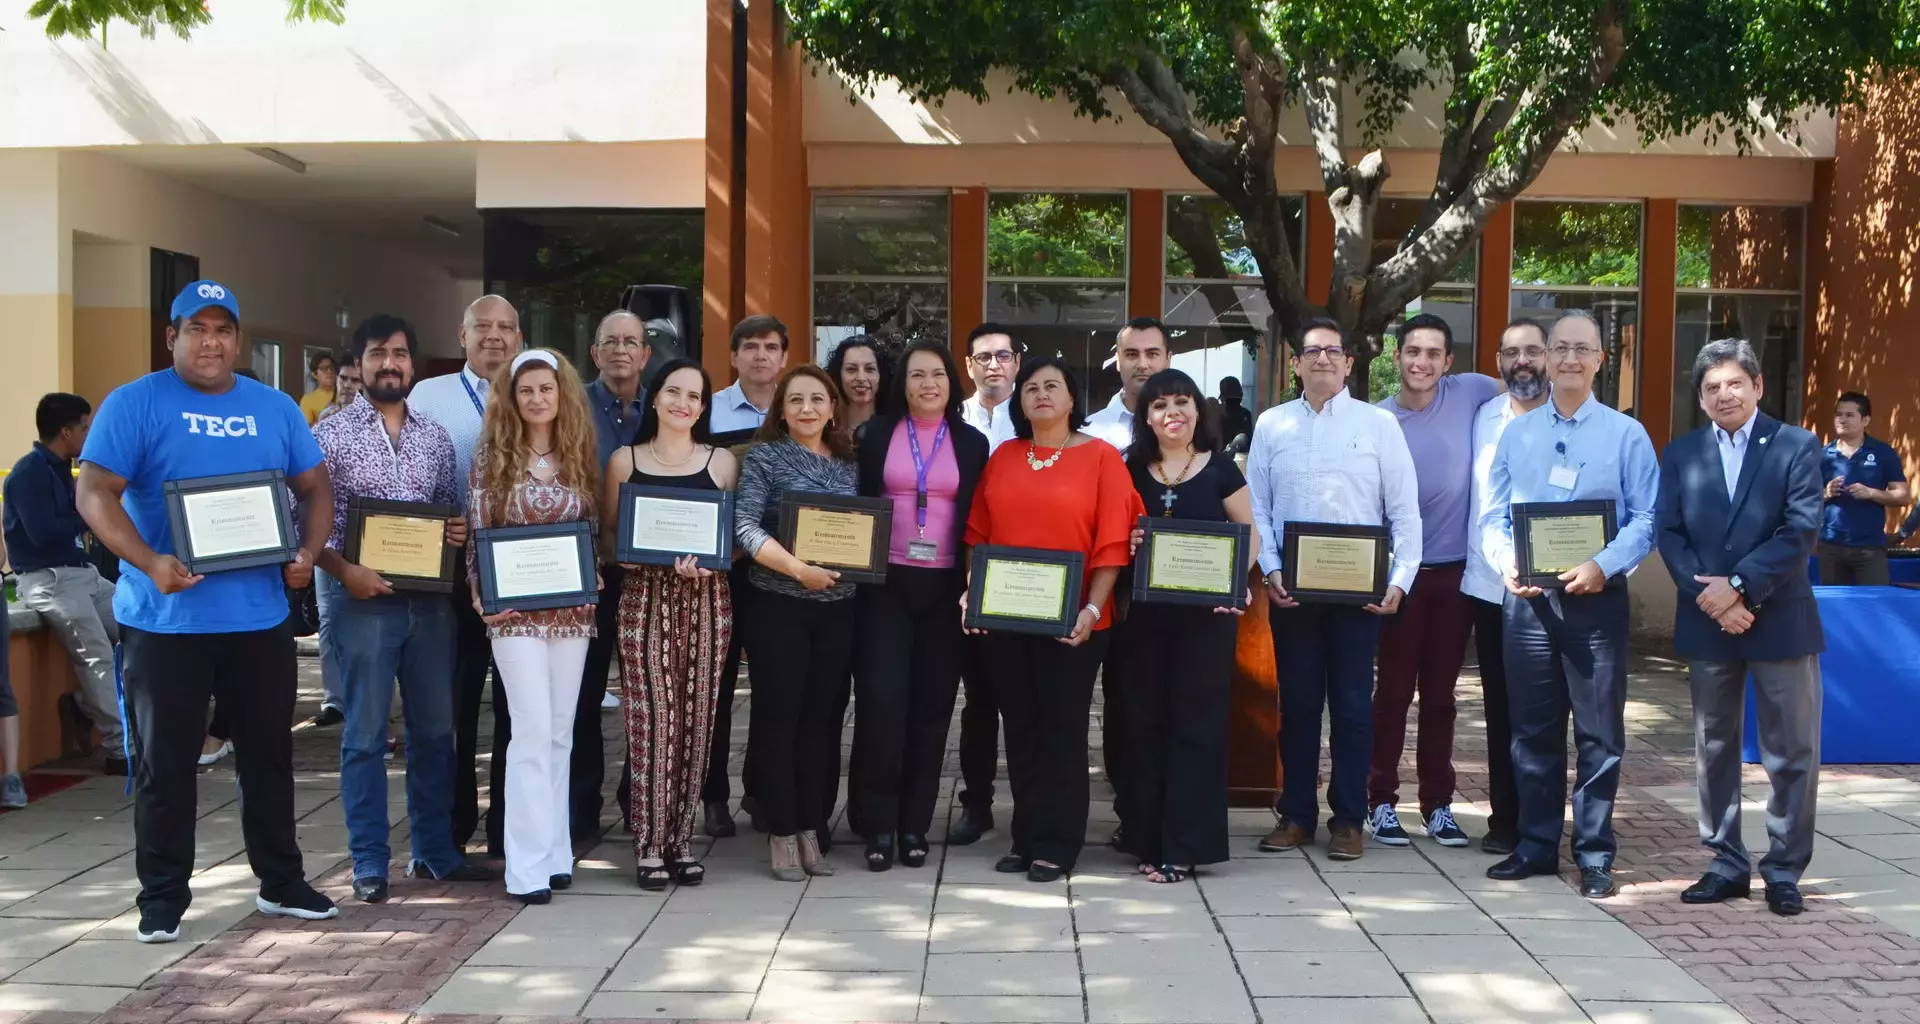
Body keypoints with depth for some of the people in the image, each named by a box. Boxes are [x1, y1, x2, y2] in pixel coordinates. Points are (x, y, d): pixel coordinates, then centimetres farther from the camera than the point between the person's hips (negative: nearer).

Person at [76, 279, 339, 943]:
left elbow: (315, 487, 14)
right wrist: (150, 563, -23)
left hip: (260, 618, 4)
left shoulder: (276, 408, 11)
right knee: (164, 763, 4)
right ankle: (162, 899, 16)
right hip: (164, 621, -4)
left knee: (269, 753, 12)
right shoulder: (134, 404, -3)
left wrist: (308, 552, -5)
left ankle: (281, 882, 25)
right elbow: (95, 494, -10)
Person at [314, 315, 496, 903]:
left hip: (430, 600, 5)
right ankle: (369, 864, 11)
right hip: (364, 599, -4)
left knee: (435, 730, 11)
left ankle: (434, 851, 23)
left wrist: (459, 531, -3)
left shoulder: (435, 437, 12)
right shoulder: (331, 434, -2)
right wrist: (344, 571, -18)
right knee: (365, 736, 2)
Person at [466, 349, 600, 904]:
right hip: (515, 609, -3)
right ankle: (529, 866, -6)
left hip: (572, 608, 4)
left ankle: (555, 853, 16)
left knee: (560, 732, 8)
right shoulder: (493, 456, 0)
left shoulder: (580, 457, 8)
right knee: (533, 728, -10)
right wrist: (481, 594, -11)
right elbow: (477, 532, -1)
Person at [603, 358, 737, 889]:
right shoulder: (625, 460, 10)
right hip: (644, 598, -1)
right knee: (650, 718, -6)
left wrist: (708, 559, -11)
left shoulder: (722, 462, 10)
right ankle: (649, 844, 1)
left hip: (705, 598, 1)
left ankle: (681, 839, 12)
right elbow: (607, 533, 10)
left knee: (695, 719, 1)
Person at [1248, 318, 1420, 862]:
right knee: (1297, 703, 8)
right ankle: (1296, 814, 18)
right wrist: (1269, 571, -5)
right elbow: (1256, 507, 6)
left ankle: (1348, 819, 13)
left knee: (1352, 704, 3)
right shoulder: (1271, 425, 7)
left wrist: (1399, 579, -7)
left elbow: (1404, 508, 1)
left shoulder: (1379, 424, 3)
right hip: (1291, 587, 1)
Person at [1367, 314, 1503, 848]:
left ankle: (1438, 804, 19)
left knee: (1440, 693, 11)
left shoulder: (1467, 394, -2)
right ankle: (1382, 801, 15)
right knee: (1394, 692, 5)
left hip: (1455, 572, 2)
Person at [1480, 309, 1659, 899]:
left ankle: (1594, 855, 11)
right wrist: (1507, 563, -10)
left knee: (1599, 731, 1)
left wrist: (1603, 566, -17)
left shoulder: (1626, 434, 3)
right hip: (1527, 599, 3)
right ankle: (1536, 845, 19)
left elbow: (1647, 519, -2)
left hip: (1596, 599, -2)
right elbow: (1493, 517, 9)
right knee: (1533, 728, 8)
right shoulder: (1516, 434, 11)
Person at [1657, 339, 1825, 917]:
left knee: (1792, 754, 2)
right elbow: (1669, 533, 0)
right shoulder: (1681, 455, 8)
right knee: (1714, 751, 10)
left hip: (1780, 622, -3)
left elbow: (1801, 530, -11)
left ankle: (1784, 873, 13)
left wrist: (1739, 585, -18)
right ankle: (1727, 865, 21)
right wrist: (1707, 595, -14)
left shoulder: (1796, 447, -1)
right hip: (1707, 624, 3)